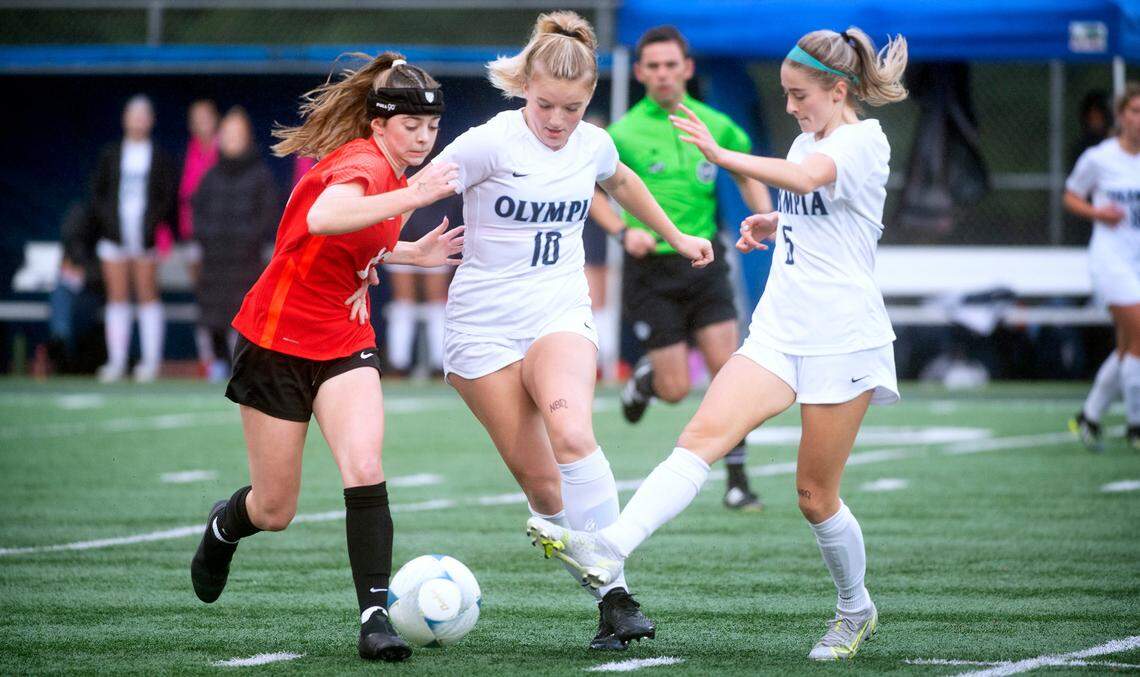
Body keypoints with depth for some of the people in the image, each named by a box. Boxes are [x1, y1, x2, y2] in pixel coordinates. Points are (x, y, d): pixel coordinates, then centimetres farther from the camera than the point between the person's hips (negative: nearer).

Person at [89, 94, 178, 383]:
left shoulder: (160, 157, 5)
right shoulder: (110, 154, 10)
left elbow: (170, 197, 3)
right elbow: (97, 191, 11)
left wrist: (155, 221, -11)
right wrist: (106, 218, -4)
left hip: (147, 236, -2)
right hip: (115, 235, 2)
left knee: (148, 297, -2)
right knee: (117, 298, 3)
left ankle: (151, 361, 2)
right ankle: (116, 361, 6)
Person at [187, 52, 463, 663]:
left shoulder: (389, 171, 5)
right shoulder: (361, 163, -22)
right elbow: (321, 219, -47)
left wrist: (412, 253, 10)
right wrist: (411, 197, -54)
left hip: (344, 343, 6)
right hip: (277, 339, -6)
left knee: (364, 468, -21)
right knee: (275, 512, 6)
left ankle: (375, 615, -20)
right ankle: (223, 527, 42)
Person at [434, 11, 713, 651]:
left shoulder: (593, 144, 4)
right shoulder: (490, 143, -12)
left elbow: (621, 180, 27)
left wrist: (676, 236, 37)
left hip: (561, 316, 2)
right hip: (484, 326, -2)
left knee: (571, 436, -28)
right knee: (539, 481, -6)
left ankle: (617, 591, -23)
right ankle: (610, 602, 7)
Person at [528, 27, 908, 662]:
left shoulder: (863, 140, -10)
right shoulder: (807, 142, 16)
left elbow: (805, 178, -31)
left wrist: (721, 154, -35)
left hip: (842, 341, -7)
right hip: (779, 331, 7)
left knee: (815, 495, 1)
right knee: (705, 431, -16)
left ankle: (856, 610, 25)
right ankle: (609, 549, -32)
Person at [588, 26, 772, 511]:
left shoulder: (715, 125, 3)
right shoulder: (625, 133, -6)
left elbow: (747, 173, 18)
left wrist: (764, 215, 0)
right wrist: (623, 231, -11)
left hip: (704, 263, 2)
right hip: (651, 270, -2)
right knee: (676, 389, -4)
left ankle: (737, 482, 1)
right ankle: (645, 376, 34)